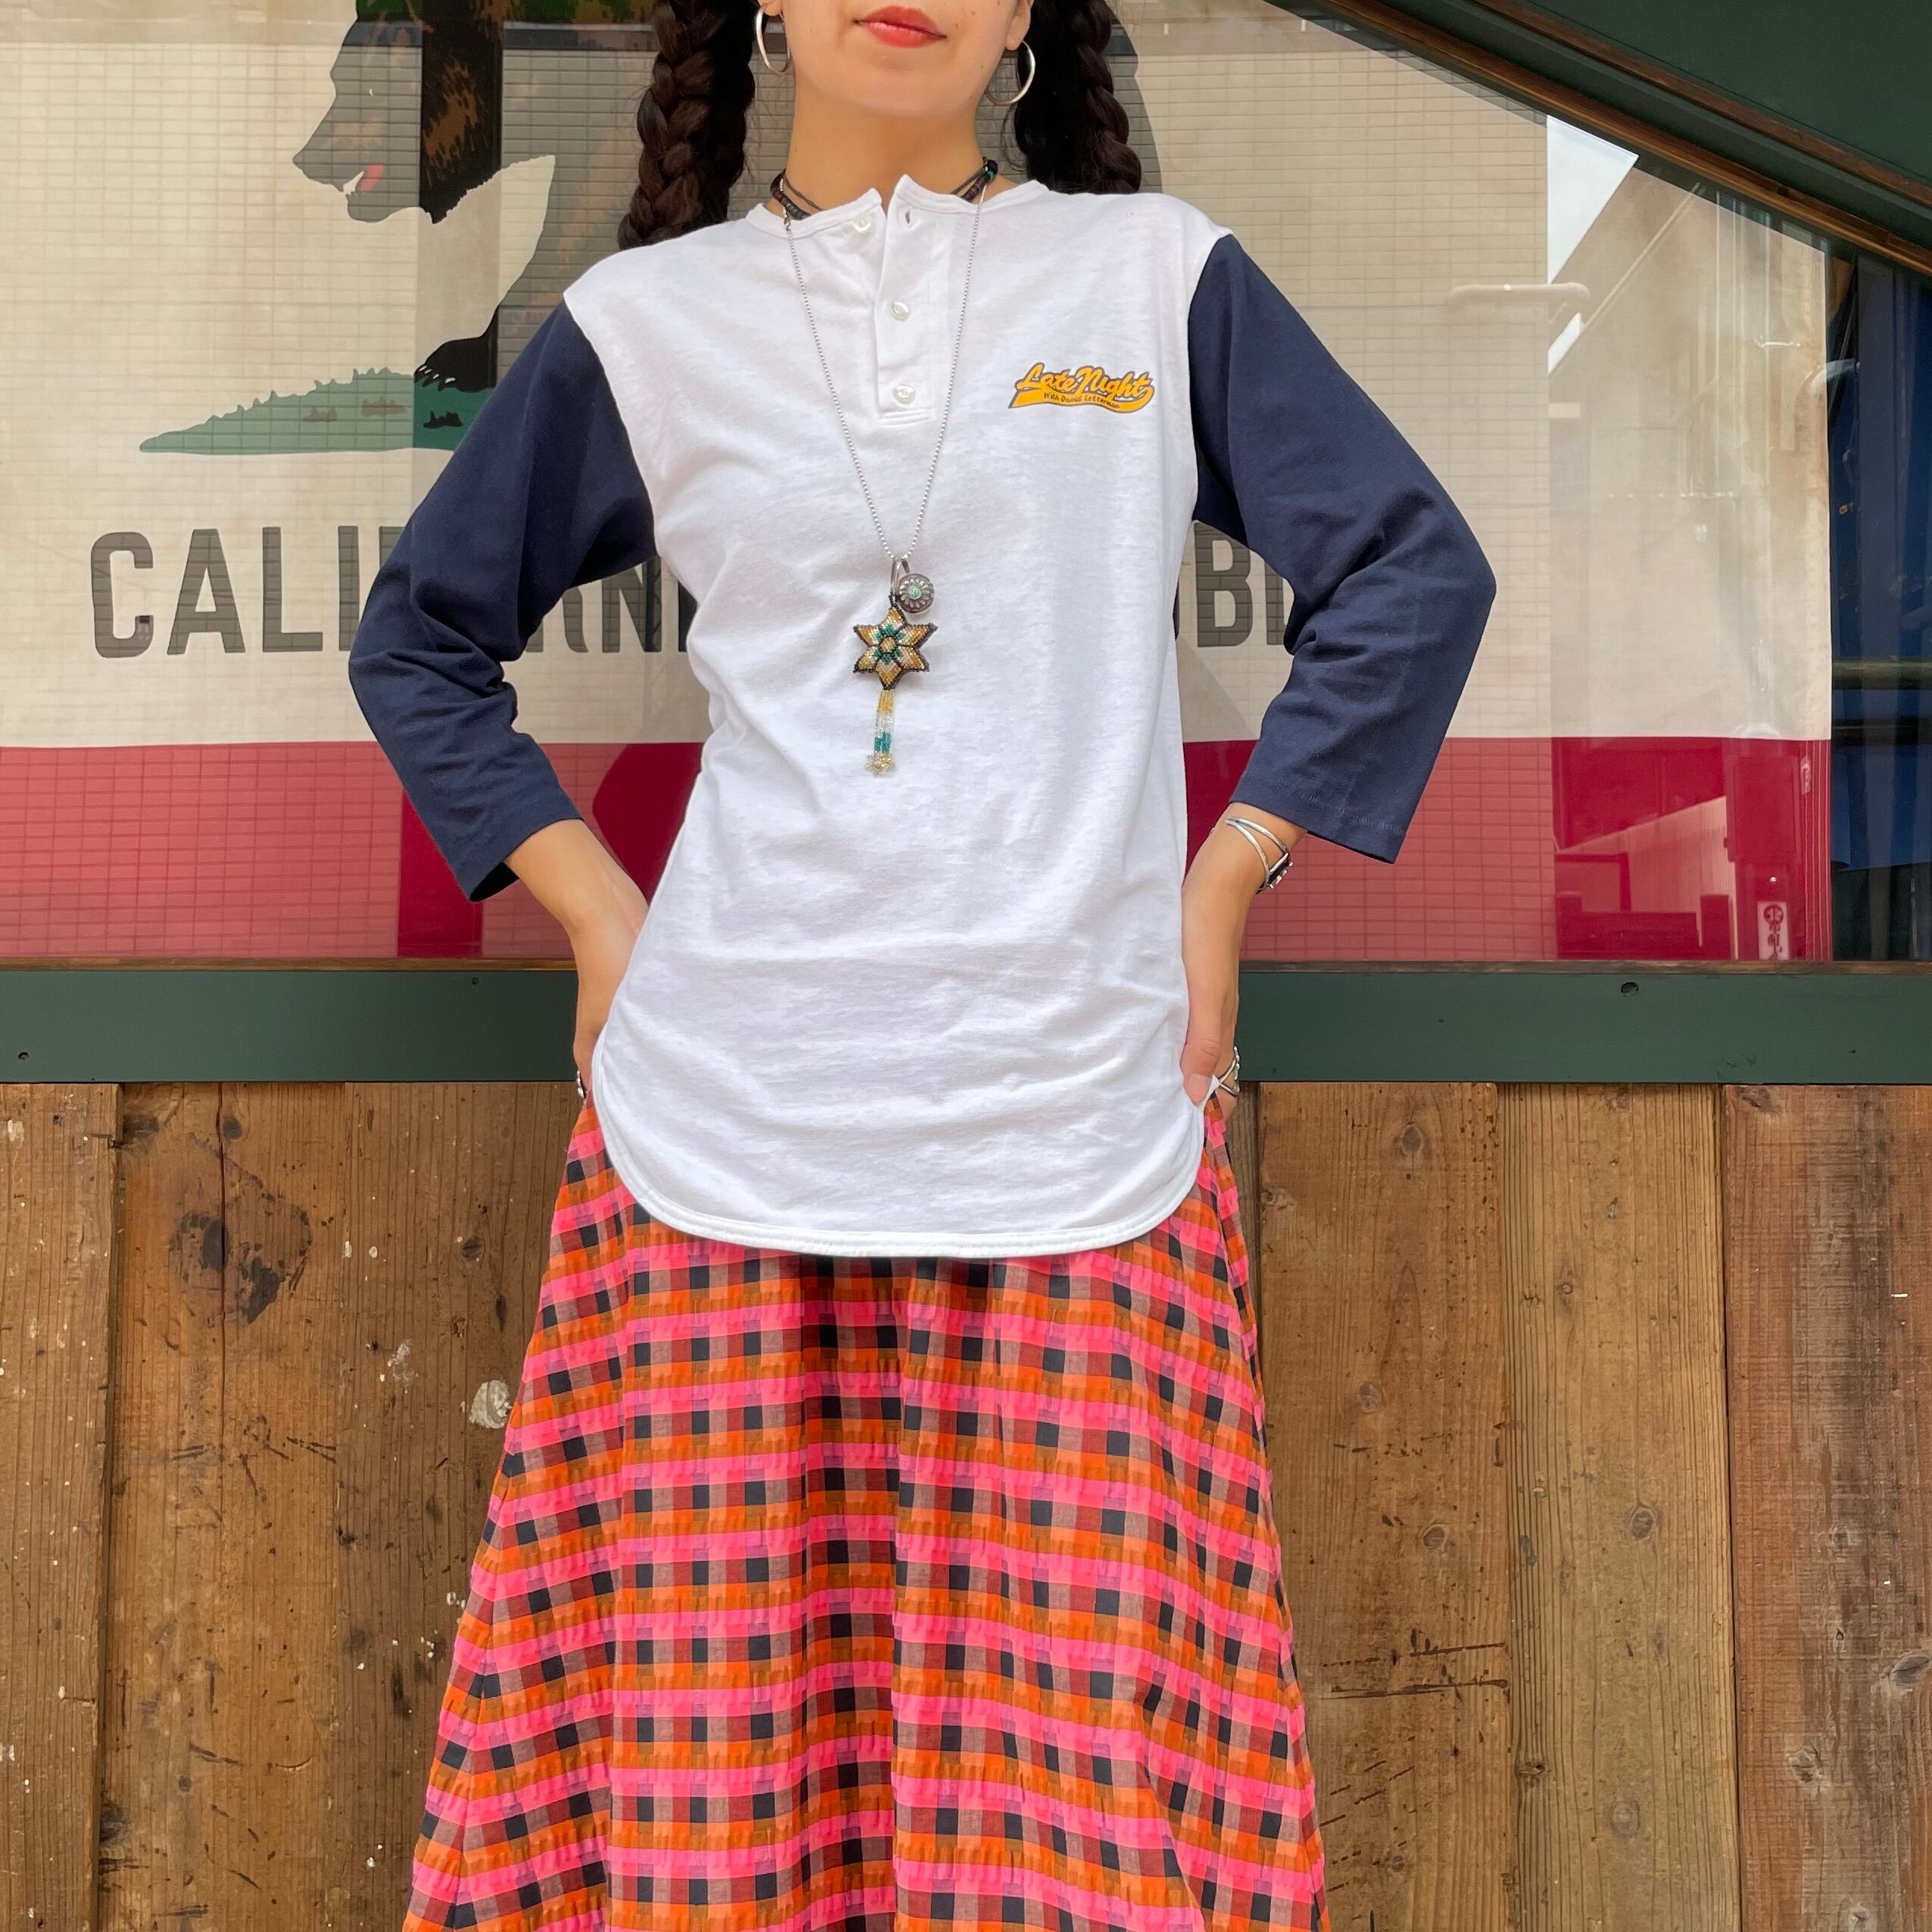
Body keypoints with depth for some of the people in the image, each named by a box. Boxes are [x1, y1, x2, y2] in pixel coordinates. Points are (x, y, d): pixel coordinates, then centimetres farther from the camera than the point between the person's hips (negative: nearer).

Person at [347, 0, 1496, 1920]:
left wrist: (1218, 887, 2)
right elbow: (420, 635, 18)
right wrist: (595, 912, 7)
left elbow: (1415, 575, 8)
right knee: (697, 1724, 6)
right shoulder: (642, 322, 10)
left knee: (1073, 1774, 3)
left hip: (1076, 1114, 0)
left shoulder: (1161, 276, 8)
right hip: (716, 1121, 1)